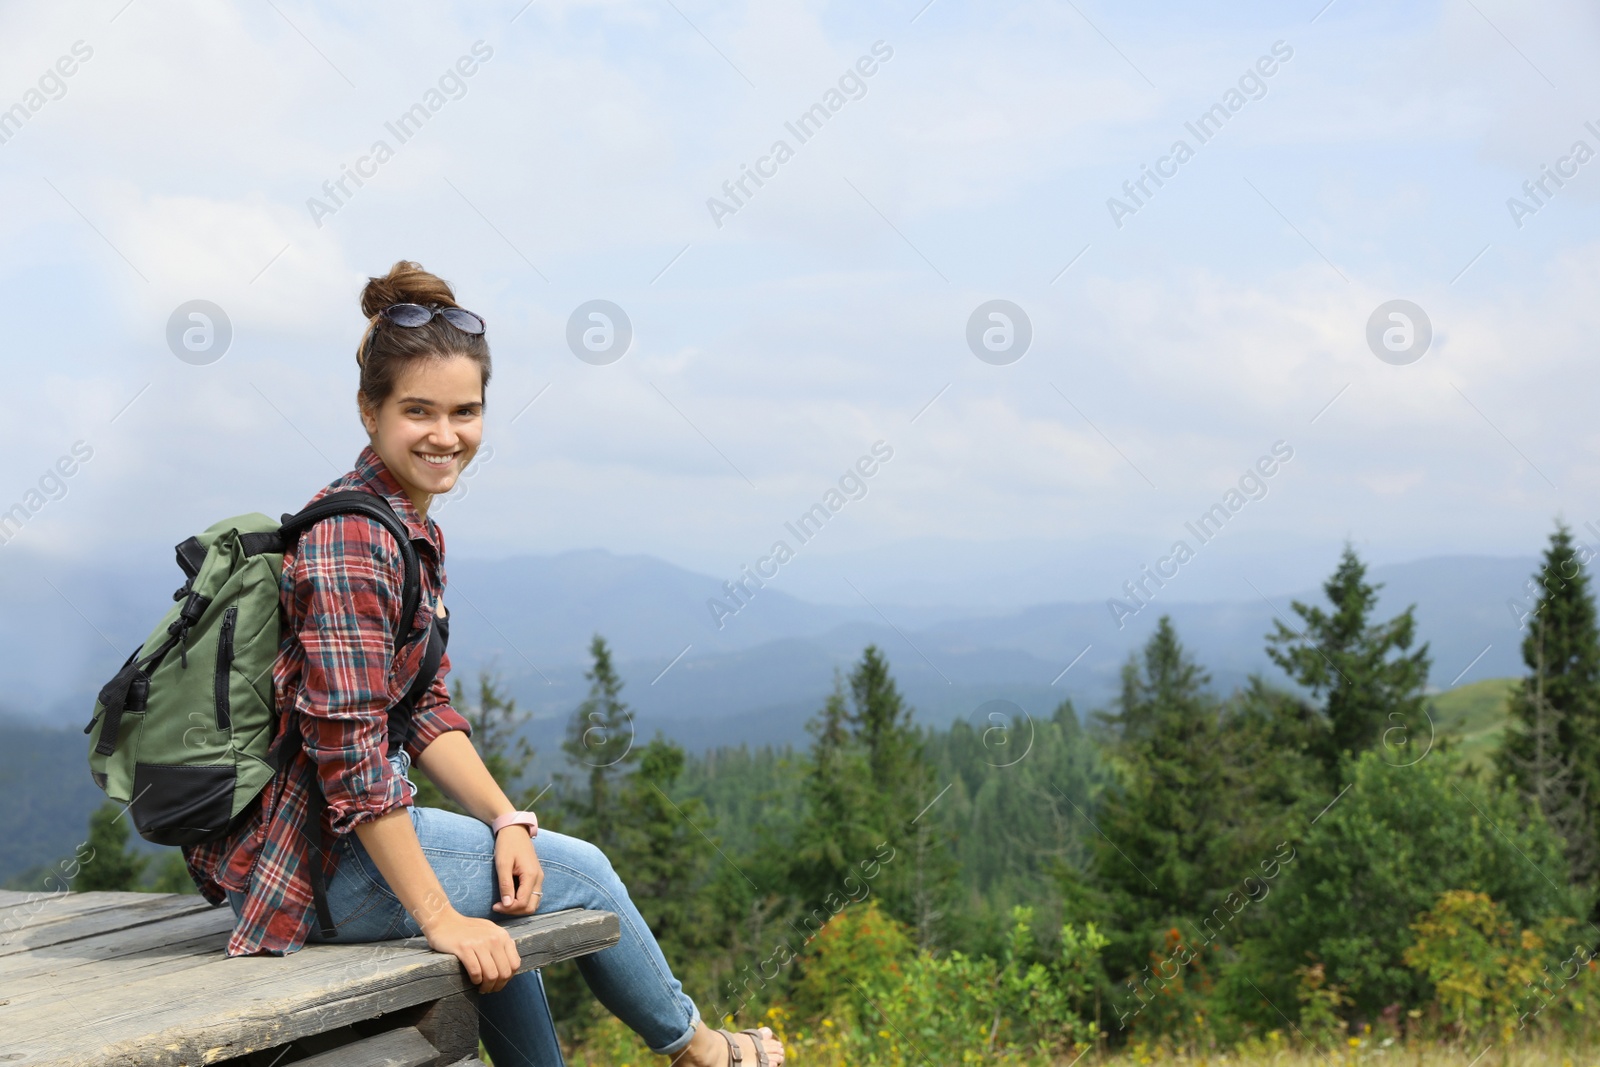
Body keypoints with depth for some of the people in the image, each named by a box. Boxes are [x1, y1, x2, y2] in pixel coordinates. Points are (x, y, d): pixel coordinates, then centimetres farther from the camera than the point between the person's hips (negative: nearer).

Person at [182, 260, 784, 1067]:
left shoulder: (416, 530, 8)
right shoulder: (352, 543, -22)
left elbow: (426, 711, 11)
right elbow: (351, 749, -26)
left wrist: (506, 820, -2)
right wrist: (439, 918, -24)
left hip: (342, 828, 9)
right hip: (305, 863, -9)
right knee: (579, 872, 2)